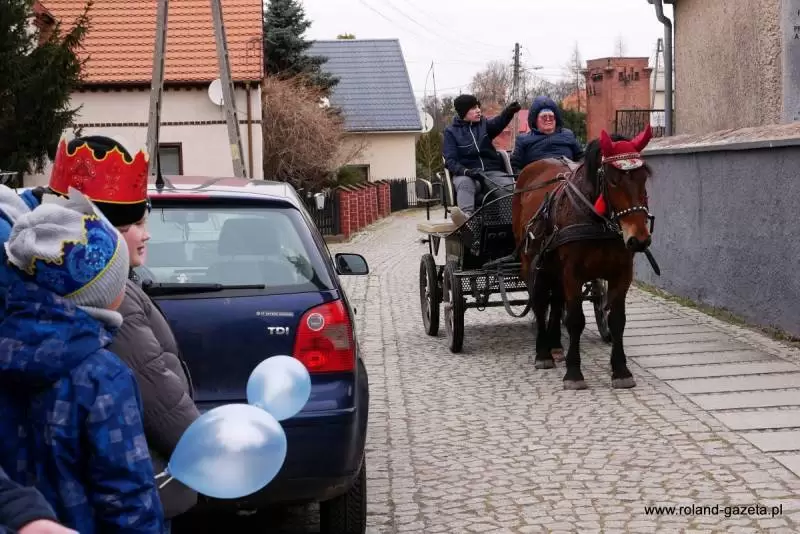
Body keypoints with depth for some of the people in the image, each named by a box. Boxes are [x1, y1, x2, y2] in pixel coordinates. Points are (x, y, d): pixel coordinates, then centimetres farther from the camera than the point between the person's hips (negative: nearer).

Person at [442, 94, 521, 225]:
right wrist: (466, 171, -24)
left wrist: (509, 111, -33)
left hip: (492, 171, 3)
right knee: (464, 183, -37)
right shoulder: (451, 132, 7)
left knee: (511, 186, -27)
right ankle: (467, 216, -63)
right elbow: (450, 160, -2)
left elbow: (497, 124, -10)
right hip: (466, 173, -3)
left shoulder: (484, 124, 14)